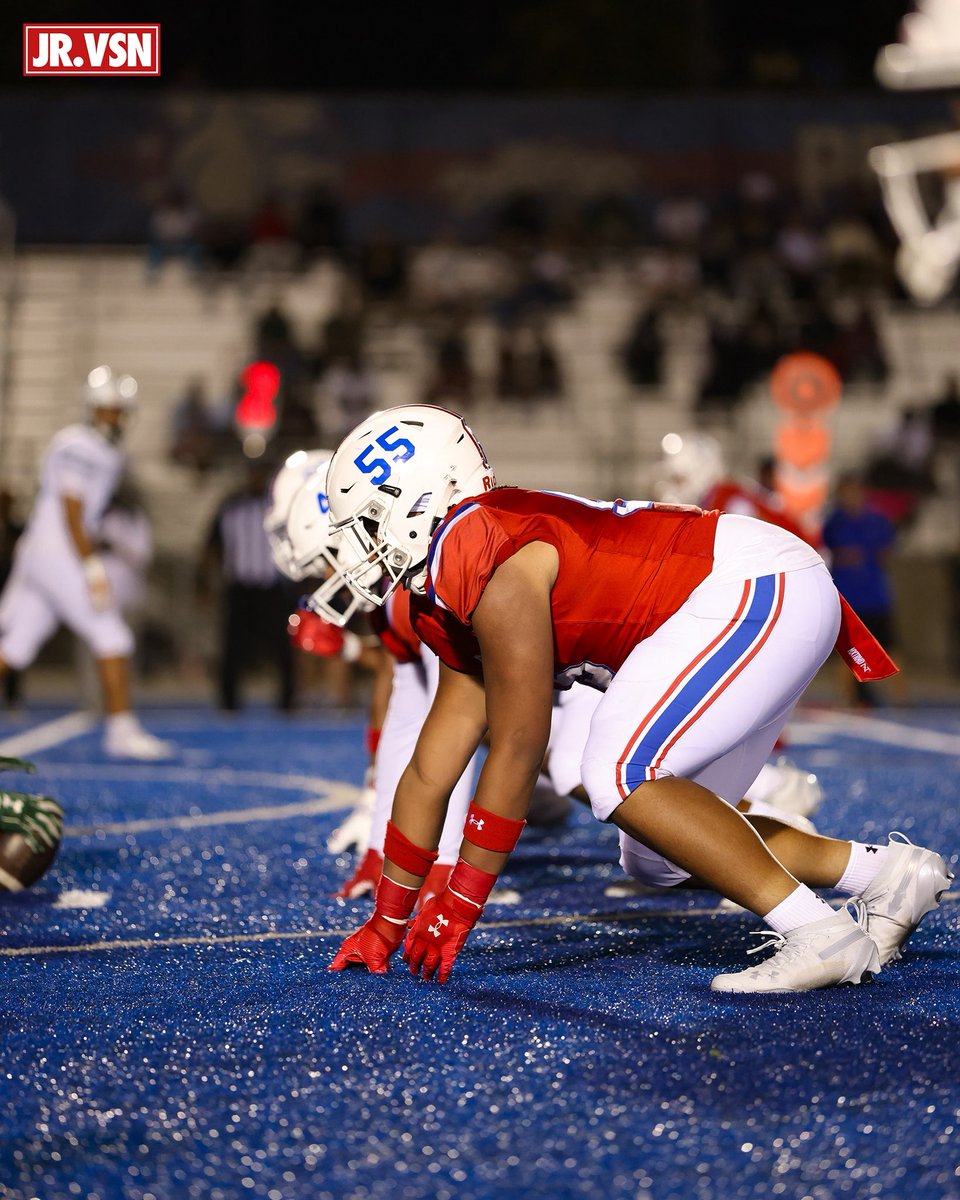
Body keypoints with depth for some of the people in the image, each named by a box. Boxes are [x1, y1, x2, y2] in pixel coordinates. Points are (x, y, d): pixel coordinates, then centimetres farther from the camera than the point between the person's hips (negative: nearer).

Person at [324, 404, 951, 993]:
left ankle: (819, 934, -19)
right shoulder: (449, 609, 12)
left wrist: (458, 906, -11)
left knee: (621, 777, -22)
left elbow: (518, 750, -18)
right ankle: (888, 872, 13)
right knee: (658, 856, 10)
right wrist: (387, 921, 19)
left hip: (759, 591, -10)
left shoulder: (488, 563, -19)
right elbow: (431, 771, 17)